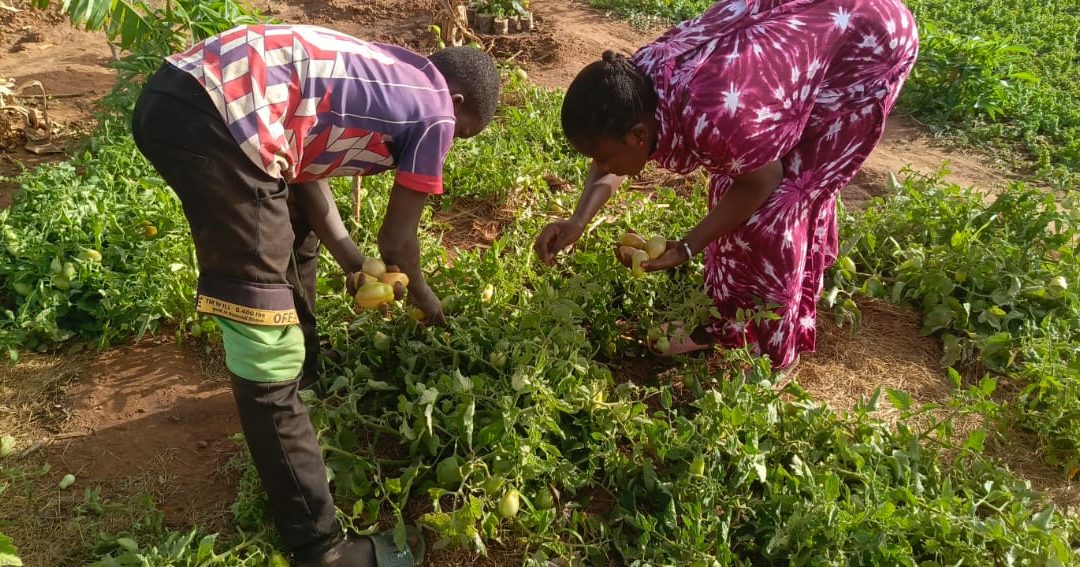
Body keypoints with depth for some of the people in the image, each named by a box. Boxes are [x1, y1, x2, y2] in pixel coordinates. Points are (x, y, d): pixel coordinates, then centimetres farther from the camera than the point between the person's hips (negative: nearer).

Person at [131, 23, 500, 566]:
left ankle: (309, 374, 56)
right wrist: (425, 301, 30)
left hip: (181, 89, 10)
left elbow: (304, 160, 25)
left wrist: (355, 264, 25)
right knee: (269, 356, -3)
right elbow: (396, 240, 11)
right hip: (211, 123, -10)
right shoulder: (436, 112, 4)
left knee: (292, 239, 32)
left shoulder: (389, 74, 25)